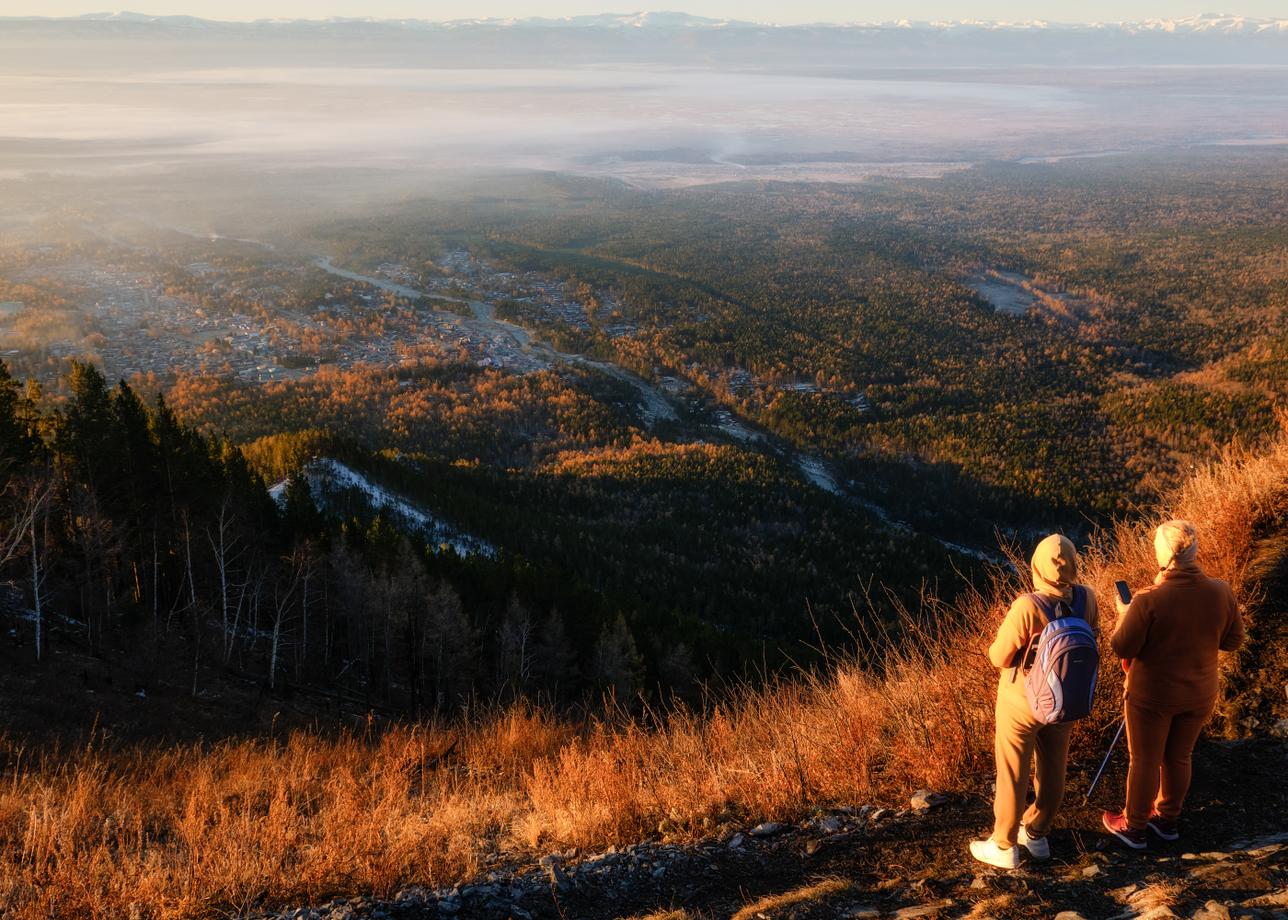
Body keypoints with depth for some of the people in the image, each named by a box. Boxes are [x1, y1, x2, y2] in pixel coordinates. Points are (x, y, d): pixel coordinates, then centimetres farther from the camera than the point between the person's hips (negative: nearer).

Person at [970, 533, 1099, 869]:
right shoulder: (1086, 598, -16)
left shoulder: (1027, 607, -32)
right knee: (1052, 769, 21)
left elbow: (999, 657, -20)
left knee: (1013, 774, 12)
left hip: (1022, 702, -5)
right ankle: (1036, 834, 40)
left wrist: (997, 646, 1)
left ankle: (1004, 847, 27)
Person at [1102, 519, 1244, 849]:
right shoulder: (1220, 592, -16)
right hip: (1199, 695, 4)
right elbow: (1233, 640, -1)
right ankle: (1167, 819, 43)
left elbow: (1122, 648, -19)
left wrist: (1123, 615, -2)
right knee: (1178, 758, 23)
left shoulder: (1149, 600, -28)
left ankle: (1134, 828, 32)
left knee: (1144, 761, 15)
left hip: (1152, 696, -4)